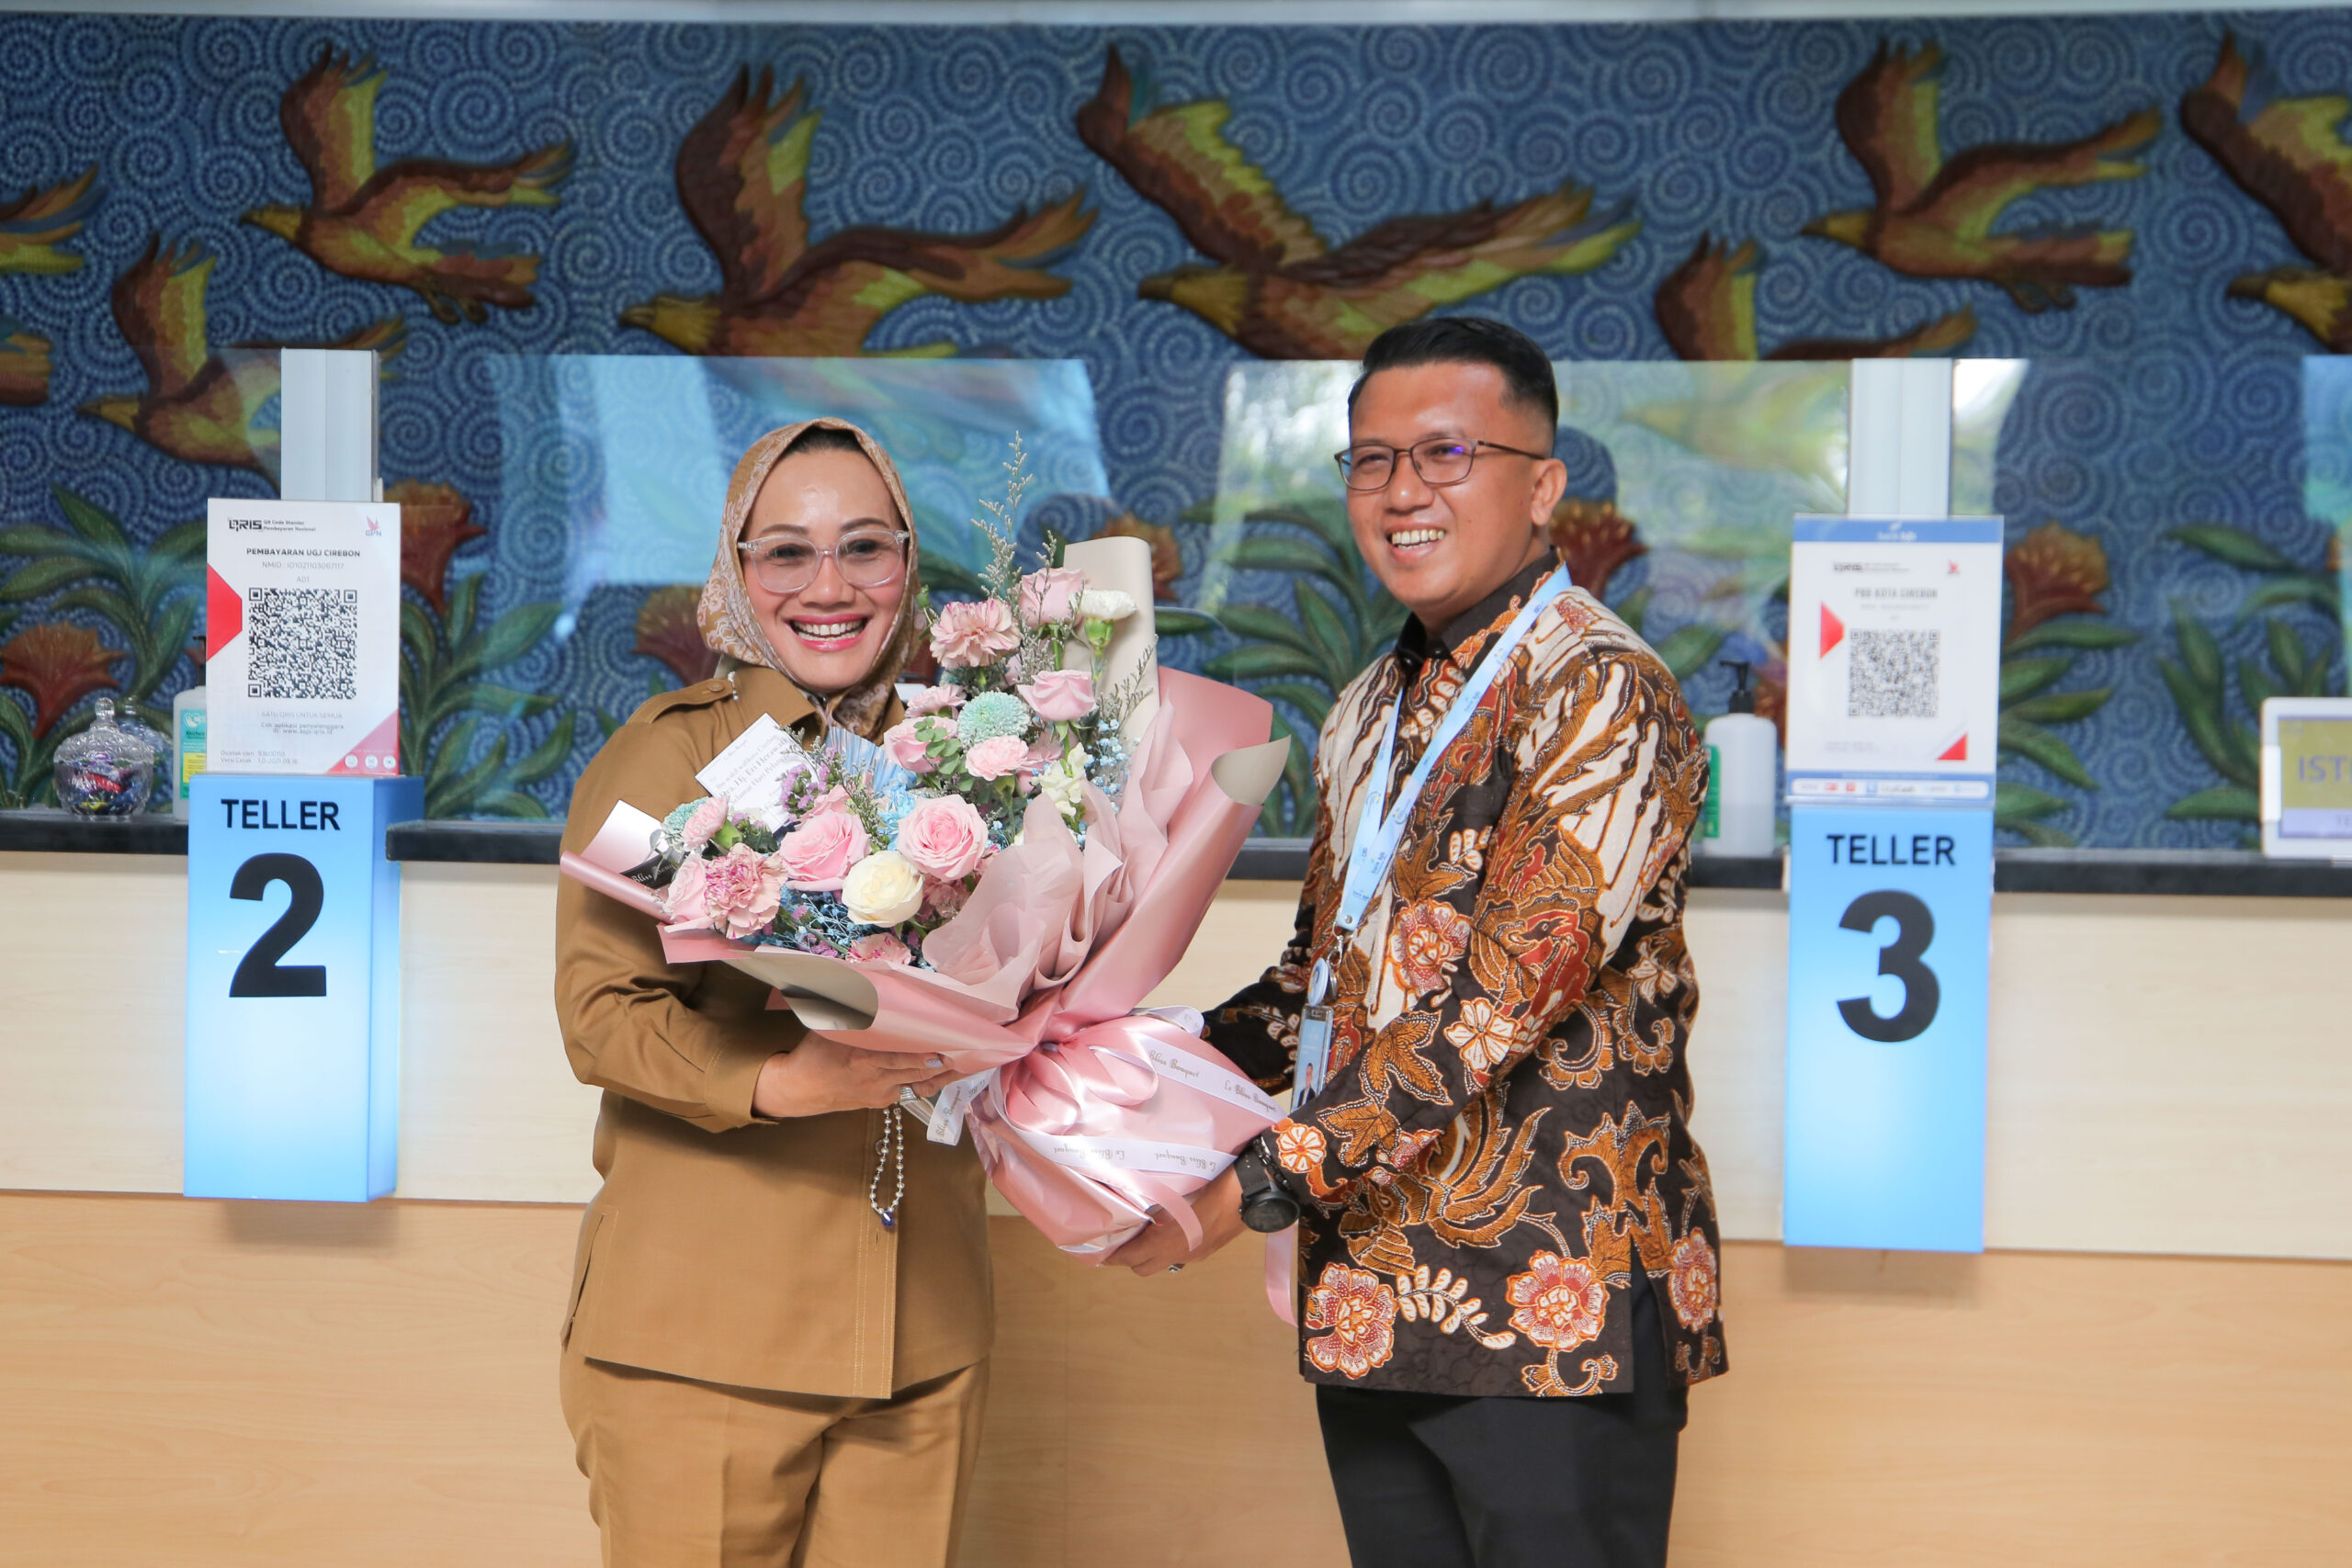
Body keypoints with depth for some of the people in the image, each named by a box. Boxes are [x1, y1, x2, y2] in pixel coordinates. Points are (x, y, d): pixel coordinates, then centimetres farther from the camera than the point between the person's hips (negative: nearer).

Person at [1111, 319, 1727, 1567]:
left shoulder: (1603, 697, -12)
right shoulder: (1370, 711, 15)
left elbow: (1498, 1006, -20)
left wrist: (1252, 1186, -20)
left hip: (1551, 1311, -7)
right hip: (1369, 1298, 8)